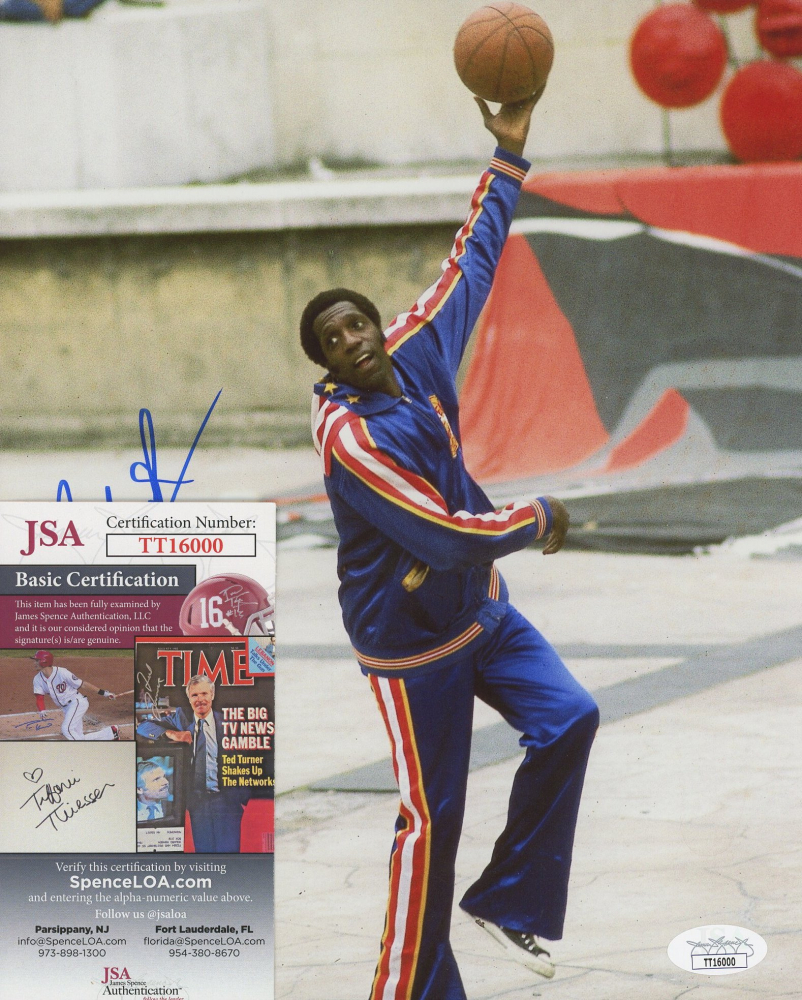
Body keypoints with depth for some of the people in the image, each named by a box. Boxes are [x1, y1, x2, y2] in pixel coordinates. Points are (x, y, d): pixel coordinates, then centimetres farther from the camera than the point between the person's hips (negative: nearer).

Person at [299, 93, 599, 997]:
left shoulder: (417, 356, -5)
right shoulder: (348, 434, -26)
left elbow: (471, 263, 7)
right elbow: (450, 537, -29)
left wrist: (507, 157, 6)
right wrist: (537, 519, -14)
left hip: (481, 608, 8)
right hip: (412, 640, -8)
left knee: (566, 720, -8)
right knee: (431, 819, -3)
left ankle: (507, 903, 7)